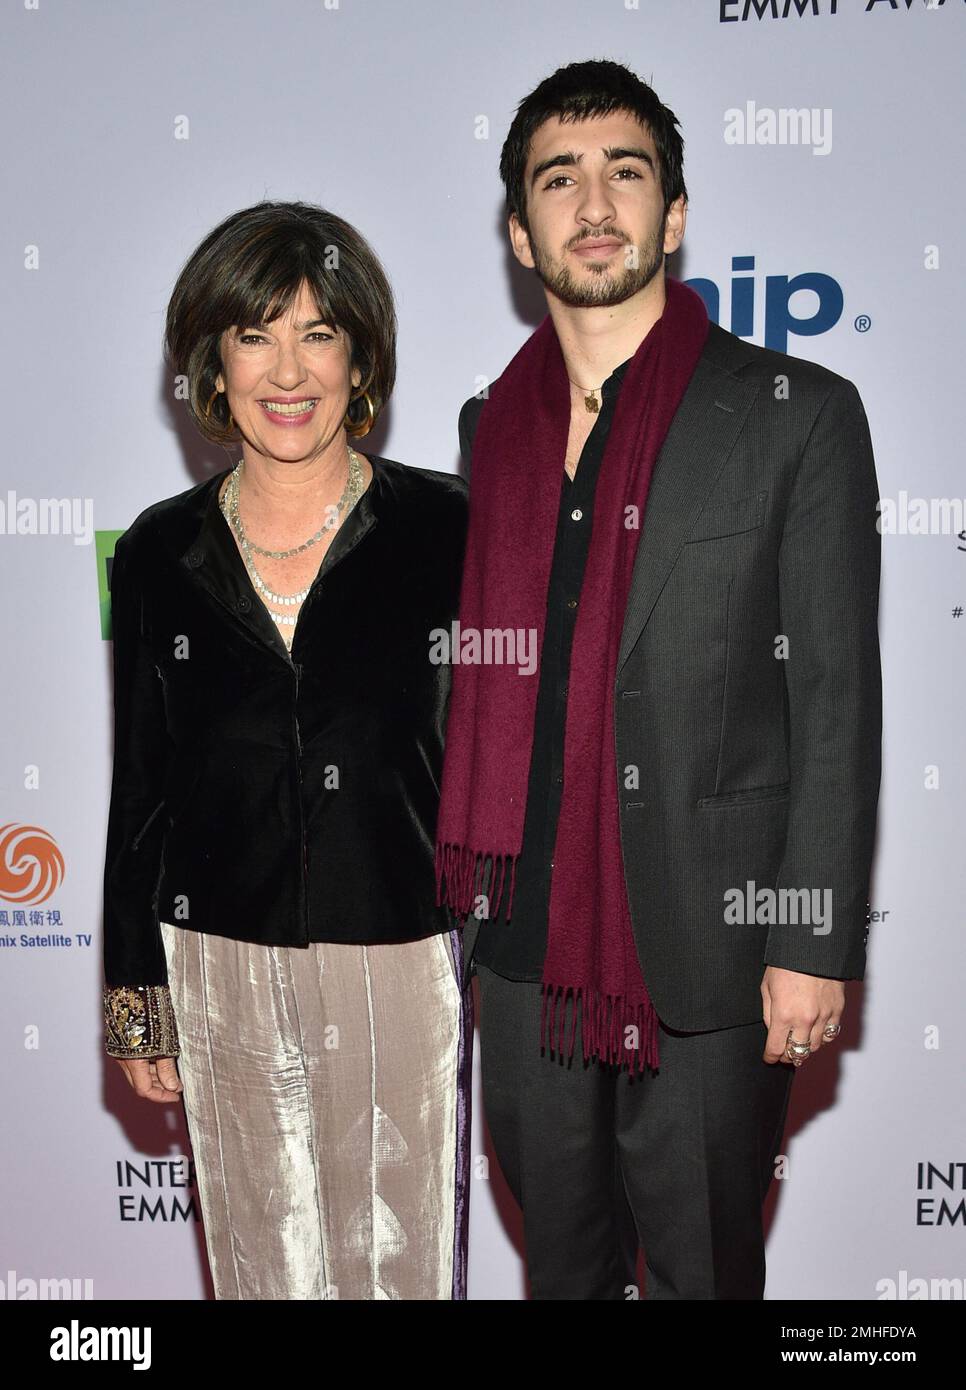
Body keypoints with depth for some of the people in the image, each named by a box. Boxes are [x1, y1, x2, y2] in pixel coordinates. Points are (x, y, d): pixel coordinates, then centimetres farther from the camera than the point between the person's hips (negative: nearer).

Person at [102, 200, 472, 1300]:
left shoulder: (443, 530, -6)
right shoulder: (159, 552, 1)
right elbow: (140, 786, 7)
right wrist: (134, 997, 9)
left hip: (400, 959, -2)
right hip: (221, 965, 2)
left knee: (399, 1256, 13)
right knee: (256, 1258, 17)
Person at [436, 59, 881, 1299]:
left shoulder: (796, 415, -5)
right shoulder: (485, 426, 8)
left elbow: (837, 700, -7)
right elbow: (472, 677, 12)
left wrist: (813, 943, -11)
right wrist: (453, 892, 11)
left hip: (706, 938, -4)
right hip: (523, 933, 4)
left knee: (702, 1263, 13)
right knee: (558, 1254, 21)